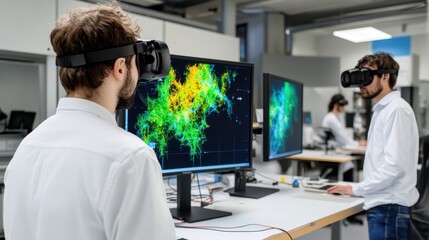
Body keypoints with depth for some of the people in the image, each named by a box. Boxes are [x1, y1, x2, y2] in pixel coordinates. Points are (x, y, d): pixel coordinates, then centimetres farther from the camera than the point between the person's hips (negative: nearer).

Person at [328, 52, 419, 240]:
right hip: (382, 204, 9)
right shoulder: (382, 110, 16)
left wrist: (356, 189, -14)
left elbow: (395, 165, -22)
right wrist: (362, 189, 10)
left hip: (389, 207, -9)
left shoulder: (396, 110, -14)